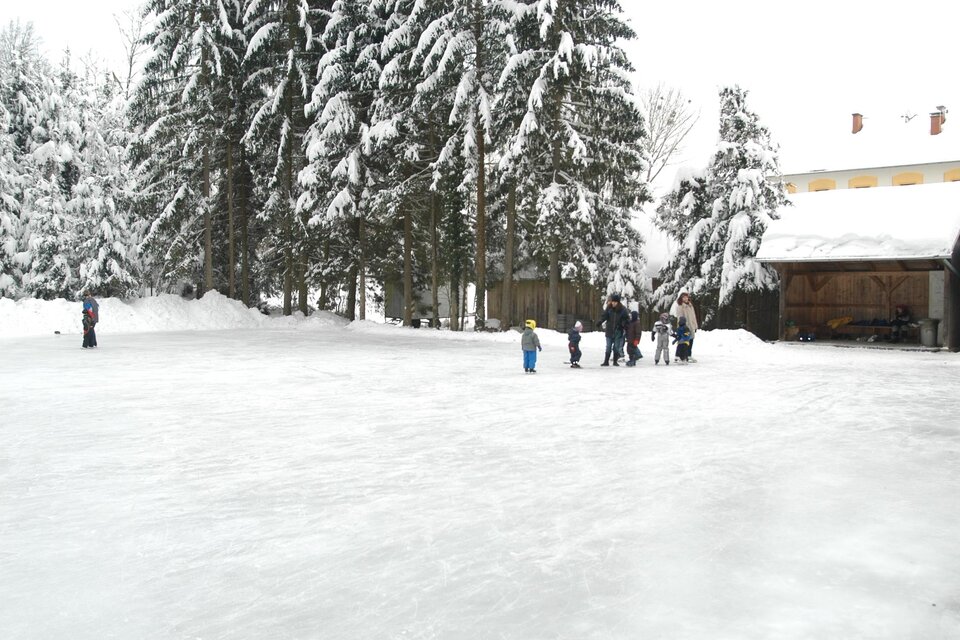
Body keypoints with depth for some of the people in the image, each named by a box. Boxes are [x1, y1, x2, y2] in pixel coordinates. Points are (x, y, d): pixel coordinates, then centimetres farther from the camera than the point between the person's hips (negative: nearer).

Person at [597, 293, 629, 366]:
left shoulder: (622, 309, -6)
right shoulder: (609, 308, -4)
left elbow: (626, 318, 0)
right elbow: (604, 316, -9)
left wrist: (624, 325, -13)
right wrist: (600, 323, -25)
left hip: (618, 331, 0)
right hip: (609, 330, 1)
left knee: (616, 347, 7)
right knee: (608, 347, 5)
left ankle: (615, 361, 18)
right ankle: (606, 361, 11)